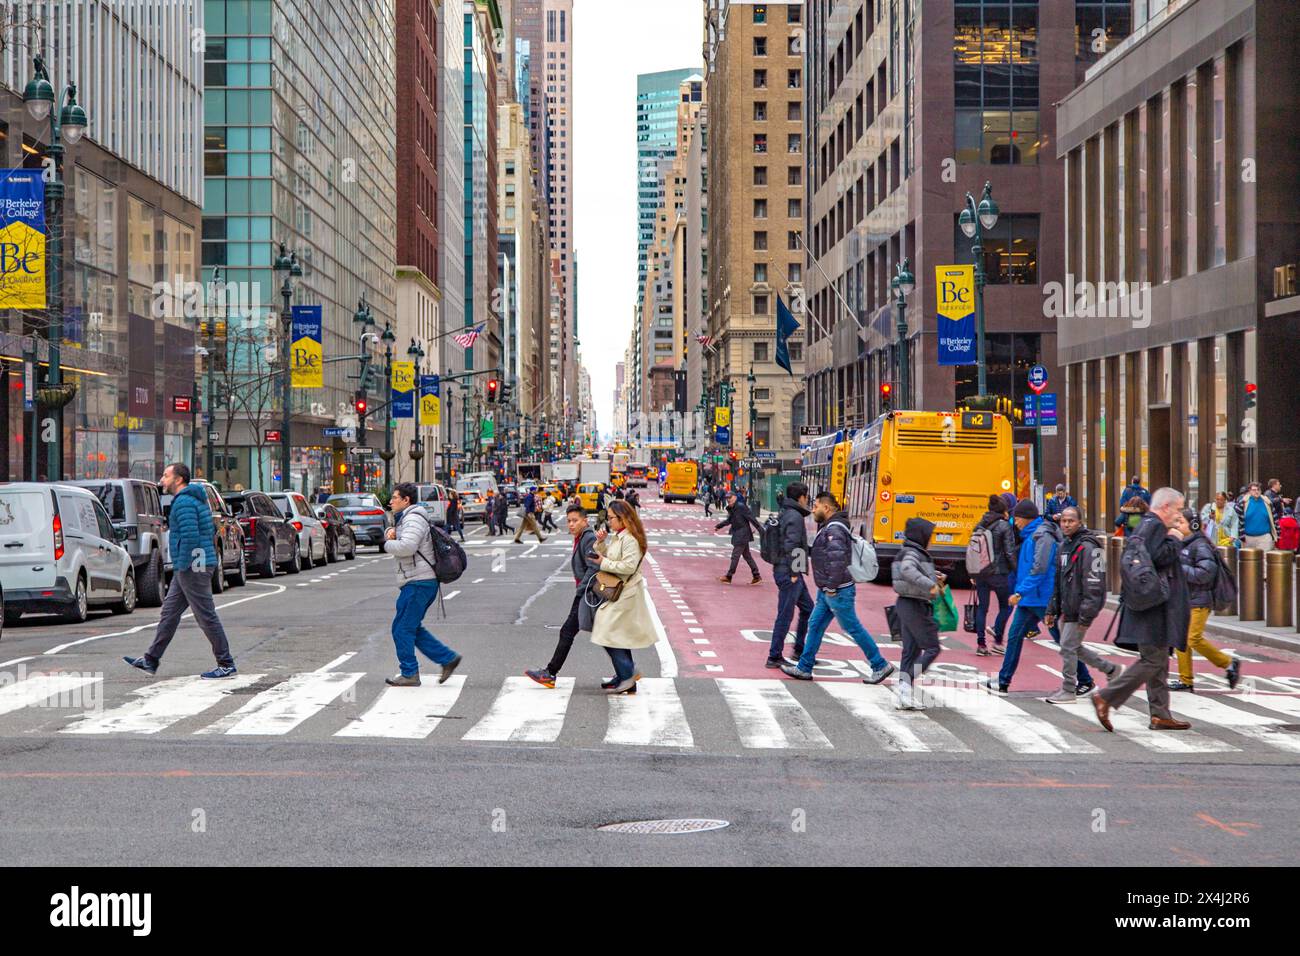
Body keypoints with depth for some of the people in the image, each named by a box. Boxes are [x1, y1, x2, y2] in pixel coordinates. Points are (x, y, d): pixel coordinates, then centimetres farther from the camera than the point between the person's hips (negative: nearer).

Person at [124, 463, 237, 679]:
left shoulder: (183, 502, -15)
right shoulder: (197, 500, 17)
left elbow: (190, 536, -25)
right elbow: (211, 531, 23)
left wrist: (183, 565, -20)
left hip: (190, 569, -11)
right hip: (198, 566, 11)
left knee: (206, 617, -6)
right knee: (169, 612, 12)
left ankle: (226, 665, -2)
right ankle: (151, 660, 17)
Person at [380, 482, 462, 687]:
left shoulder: (413, 519, -13)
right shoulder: (405, 518, 21)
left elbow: (406, 547, -28)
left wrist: (388, 543, -9)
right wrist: (391, 532, 7)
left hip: (418, 583, -11)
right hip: (418, 583, 11)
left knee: (402, 629, -6)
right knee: (413, 629, 14)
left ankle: (409, 674, -1)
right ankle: (448, 658, 13)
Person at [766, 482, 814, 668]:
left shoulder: (785, 514, 14)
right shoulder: (795, 517, -16)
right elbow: (792, 546, -23)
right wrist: (794, 573, -19)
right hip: (789, 573, -10)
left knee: (807, 609, 18)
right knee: (785, 615, -4)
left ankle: (800, 650, 24)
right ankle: (775, 657, 1)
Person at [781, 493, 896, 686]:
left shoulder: (834, 529, -19)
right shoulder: (828, 527, 15)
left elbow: (837, 559, -29)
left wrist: (832, 587, -24)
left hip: (838, 592, -10)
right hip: (827, 591, 10)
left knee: (853, 628, -2)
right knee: (815, 625, 10)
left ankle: (881, 666, 7)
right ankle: (804, 669, 14)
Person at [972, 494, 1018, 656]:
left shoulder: (980, 525, 6)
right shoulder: (1004, 526, -9)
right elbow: (1010, 552, -11)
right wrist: (1016, 571, 0)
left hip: (980, 572, 5)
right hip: (998, 572, -5)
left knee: (982, 607, 8)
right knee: (1006, 606, 10)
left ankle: (981, 644, 5)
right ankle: (997, 641, 2)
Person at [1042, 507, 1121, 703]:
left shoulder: (1087, 547, -16)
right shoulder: (1064, 546, 14)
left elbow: (1093, 584, -20)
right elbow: (1058, 581, 20)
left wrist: (1086, 616, -23)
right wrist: (1052, 609, 17)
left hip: (1079, 610, -9)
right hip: (1066, 609, 9)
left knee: (1068, 647, -4)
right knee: (1074, 647, 16)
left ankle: (1069, 690, 8)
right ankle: (1110, 669, 31)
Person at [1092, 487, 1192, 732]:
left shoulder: (1146, 525, 19)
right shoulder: (1154, 526, -12)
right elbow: (1159, 557, -25)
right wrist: (1174, 540, -9)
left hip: (1152, 607, 11)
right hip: (1153, 606, -11)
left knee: (1159, 661, 12)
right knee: (1152, 660, -11)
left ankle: (1160, 714, 13)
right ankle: (1106, 698, -12)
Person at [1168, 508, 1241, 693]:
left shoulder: (1200, 546, -14)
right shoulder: (1182, 544, 12)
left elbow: (1205, 573, -22)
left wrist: (1180, 569, -20)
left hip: (1198, 601, -9)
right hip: (1183, 599, 9)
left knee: (1194, 639, -12)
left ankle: (1229, 663, 6)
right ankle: (1186, 680, 13)